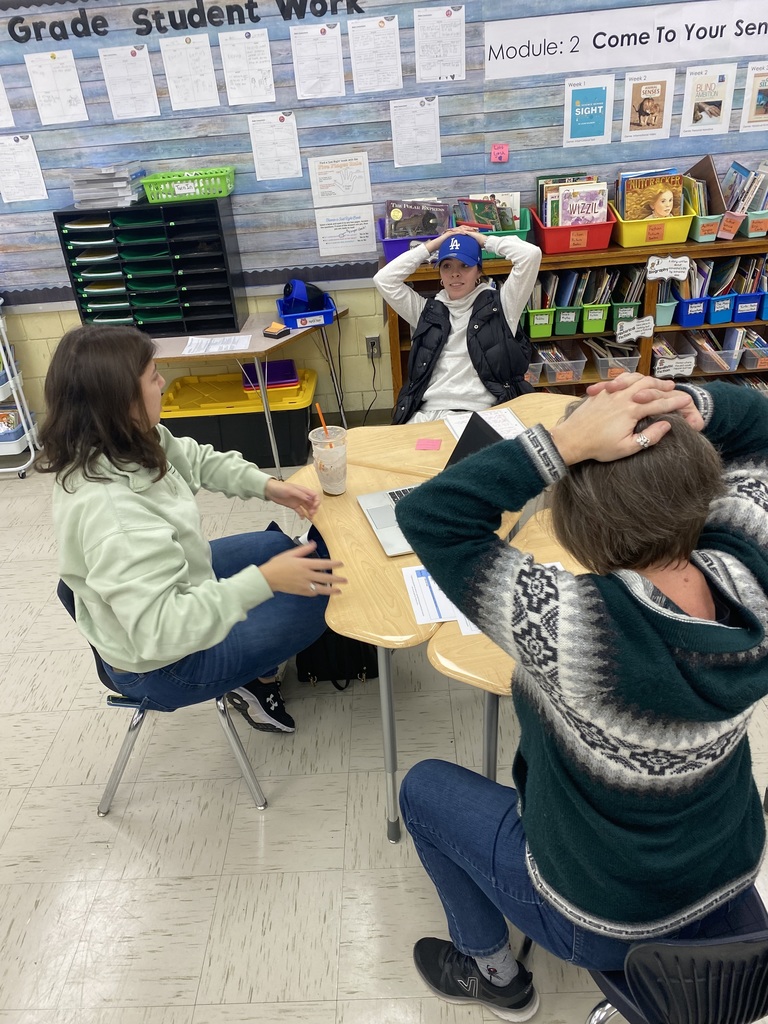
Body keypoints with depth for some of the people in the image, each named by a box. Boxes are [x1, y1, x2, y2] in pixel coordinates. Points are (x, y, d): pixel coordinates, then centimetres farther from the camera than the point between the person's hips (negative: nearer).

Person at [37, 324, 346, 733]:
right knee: (319, 599, 0)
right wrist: (262, 581, -45)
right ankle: (255, 681, 25)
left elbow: (195, 459, 4)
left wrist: (267, 486, -8)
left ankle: (260, 664, 28)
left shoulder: (127, 443, -13)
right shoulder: (111, 512, -41)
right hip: (162, 661, -8)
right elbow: (161, 630, -42)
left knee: (281, 546, 22)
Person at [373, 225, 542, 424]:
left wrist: (484, 240, 16)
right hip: (429, 415, 2)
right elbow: (383, 279, 15)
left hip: (484, 414, -2)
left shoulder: (498, 305, 12)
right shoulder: (429, 311, 20)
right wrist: (432, 245, 19)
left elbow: (530, 254, 3)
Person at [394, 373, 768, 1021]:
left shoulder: (579, 627, -42)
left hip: (611, 922, -5)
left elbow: (427, 517, -35)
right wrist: (687, 407, -27)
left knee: (423, 788, 14)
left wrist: (565, 442, -41)